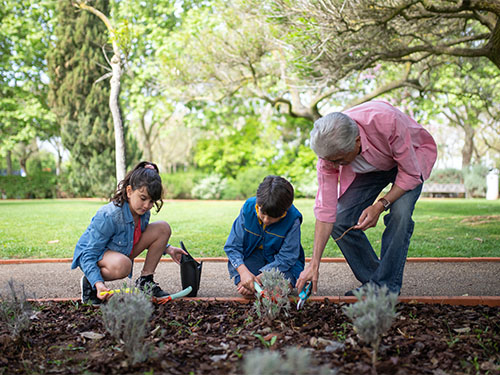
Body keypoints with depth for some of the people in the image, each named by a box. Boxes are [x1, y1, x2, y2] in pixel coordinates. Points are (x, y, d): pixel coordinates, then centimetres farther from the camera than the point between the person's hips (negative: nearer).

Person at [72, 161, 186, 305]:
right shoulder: (108, 216, -34)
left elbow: (139, 235, 12)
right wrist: (98, 282, -43)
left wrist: (167, 248, 0)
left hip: (123, 251, 7)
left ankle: (145, 281, 1)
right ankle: (89, 282, -10)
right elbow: (89, 254, -30)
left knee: (163, 228, -8)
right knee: (122, 266, -43)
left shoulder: (143, 212, -12)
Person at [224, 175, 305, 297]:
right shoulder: (248, 208, -19)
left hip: (280, 262, -1)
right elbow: (232, 246, -14)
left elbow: (286, 258, -21)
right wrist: (244, 272, -31)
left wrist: (259, 278, -30)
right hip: (252, 256, 1)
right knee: (245, 291, -24)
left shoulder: (292, 219, -25)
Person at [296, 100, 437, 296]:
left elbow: (410, 174, -27)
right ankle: (371, 281, 5)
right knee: (340, 221, -12)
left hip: (412, 156, -3)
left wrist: (381, 205, -38)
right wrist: (314, 264, -25)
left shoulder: (387, 122, -42)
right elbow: (325, 209, -22)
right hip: (369, 168, 4)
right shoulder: (329, 150, -27)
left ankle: (387, 286, -15)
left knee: (399, 213, -29)